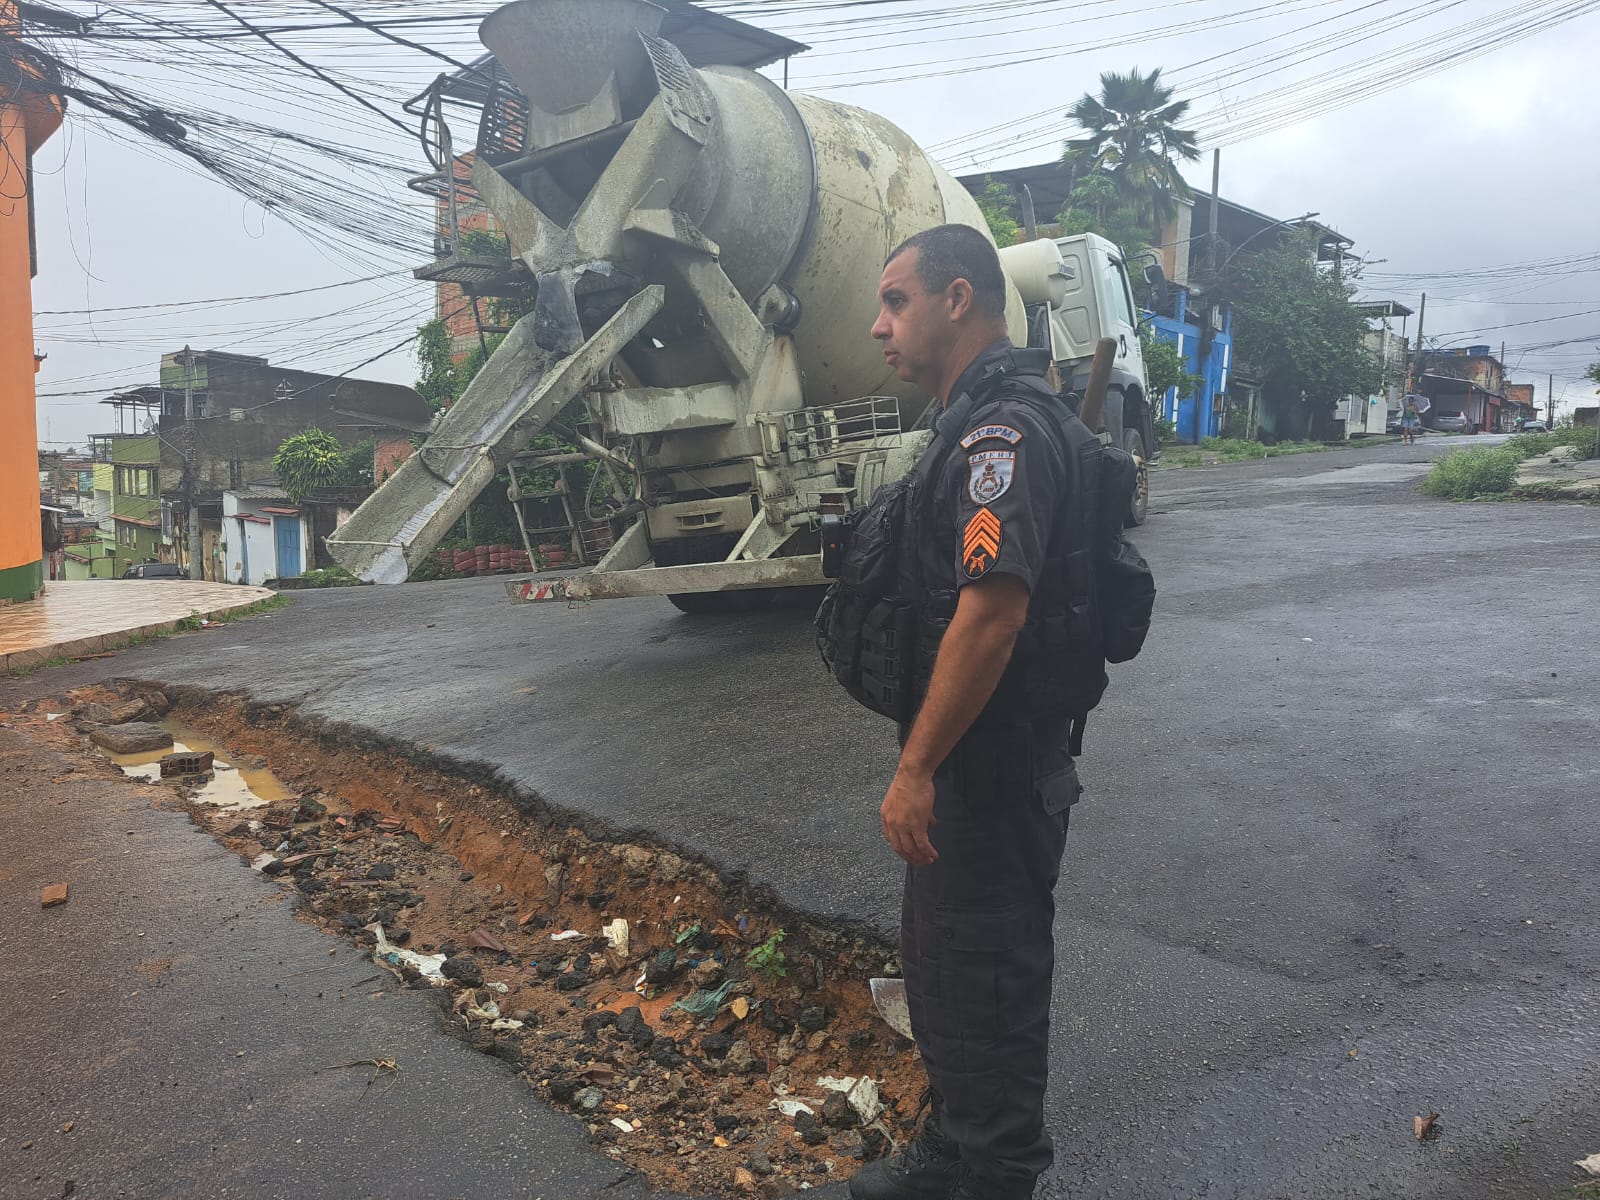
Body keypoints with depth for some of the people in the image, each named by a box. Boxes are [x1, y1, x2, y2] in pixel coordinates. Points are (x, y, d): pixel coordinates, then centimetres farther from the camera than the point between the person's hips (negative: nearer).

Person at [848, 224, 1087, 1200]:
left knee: (984, 990, 6)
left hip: (992, 777, -11)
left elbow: (992, 612, -29)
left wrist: (916, 769, -23)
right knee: (941, 965, 23)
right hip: (968, 768, 11)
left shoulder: (1003, 429, -20)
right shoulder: (979, 418, 14)